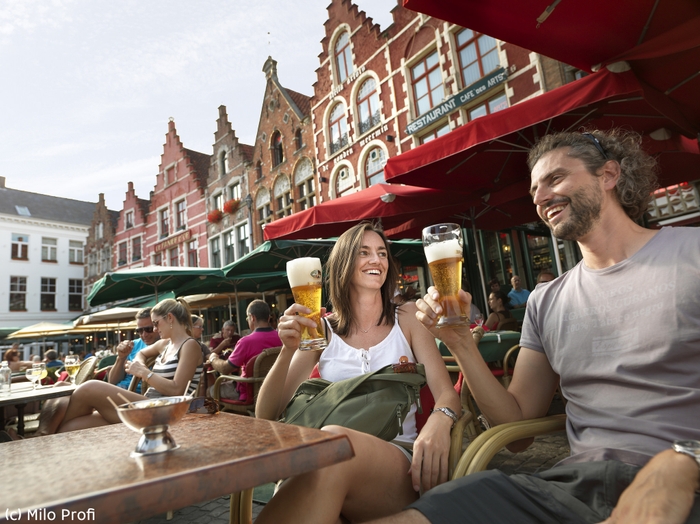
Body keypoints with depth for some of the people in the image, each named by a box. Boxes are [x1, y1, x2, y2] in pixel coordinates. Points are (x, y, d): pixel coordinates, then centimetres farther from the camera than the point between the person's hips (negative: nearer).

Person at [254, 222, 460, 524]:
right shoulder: (322, 330, 8)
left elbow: (446, 392, 0)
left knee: (333, 439, -34)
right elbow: (266, 417, 4)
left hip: (398, 460, 1)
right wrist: (287, 350, -14)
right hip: (327, 463, 0)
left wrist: (440, 420, -25)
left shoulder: (407, 318, 8)